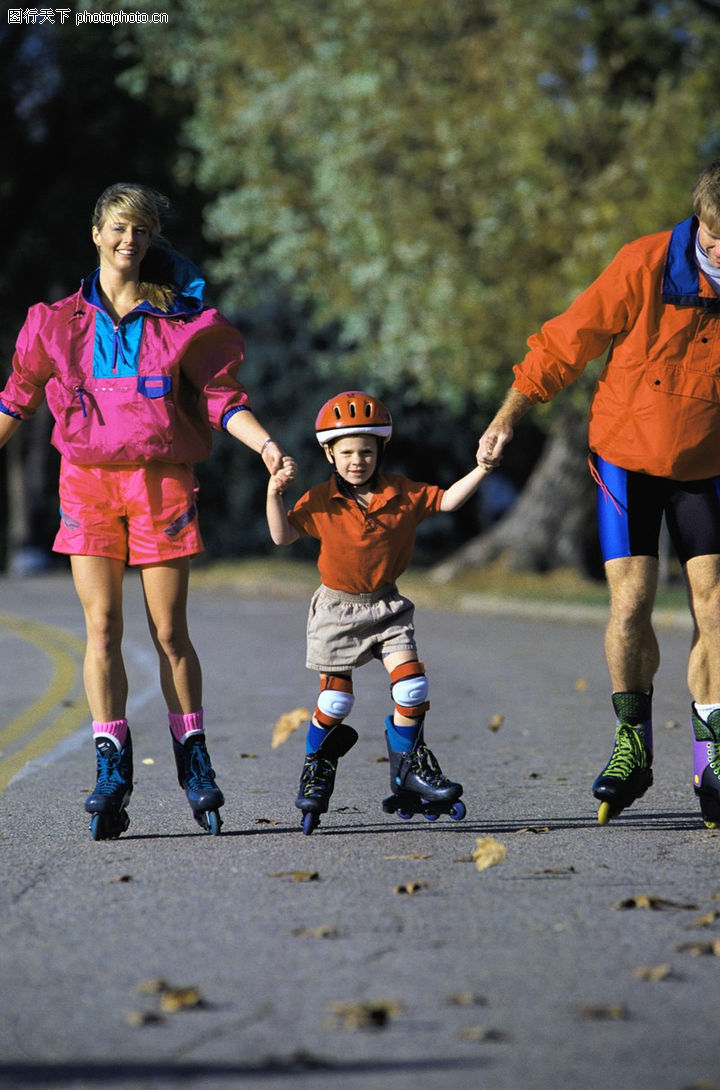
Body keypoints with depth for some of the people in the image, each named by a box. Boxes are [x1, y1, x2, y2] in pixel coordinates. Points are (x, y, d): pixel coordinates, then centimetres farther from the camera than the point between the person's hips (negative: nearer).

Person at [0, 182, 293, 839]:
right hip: (88, 481, 1)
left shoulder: (182, 320, 3)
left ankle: (194, 762, 13)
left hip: (162, 481, -1)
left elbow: (222, 397, 3)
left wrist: (265, 445, -12)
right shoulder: (59, 322, 8)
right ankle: (111, 772, -6)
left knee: (170, 632, 1)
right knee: (102, 626, -6)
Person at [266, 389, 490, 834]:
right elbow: (283, 536, -7)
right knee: (336, 698, -1)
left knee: (411, 685, -9)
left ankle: (409, 768, 6)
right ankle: (317, 769, 20)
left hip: (387, 606, 2)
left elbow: (446, 500, -1)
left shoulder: (401, 494, -2)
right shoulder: (320, 501, -7)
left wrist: (480, 469, -13)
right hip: (338, 607, -2)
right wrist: (275, 494, -22)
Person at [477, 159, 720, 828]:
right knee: (630, 604, -11)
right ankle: (632, 746, 8)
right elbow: (569, 341, -11)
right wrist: (508, 416, -11)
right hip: (627, 453, -2)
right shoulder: (645, 265, -21)